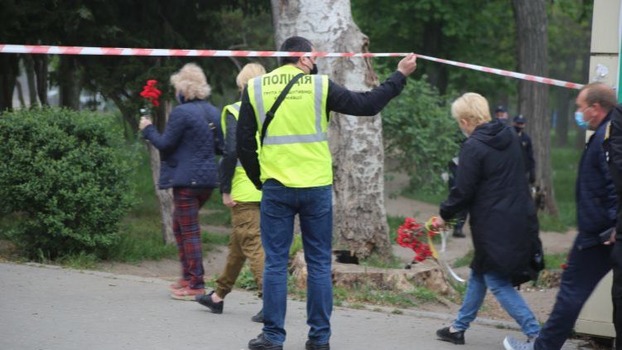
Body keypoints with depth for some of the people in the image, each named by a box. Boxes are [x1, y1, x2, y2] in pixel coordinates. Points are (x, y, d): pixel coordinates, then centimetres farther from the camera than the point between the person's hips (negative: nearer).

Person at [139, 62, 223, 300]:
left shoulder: (182, 112, -14)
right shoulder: (213, 112, 9)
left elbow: (165, 144, -11)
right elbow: (220, 146, 12)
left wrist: (147, 129, 5)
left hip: (186, 179, -8)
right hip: (208, 178, 8)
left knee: (189, 232, -2)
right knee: (180, 226, 20)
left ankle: (196, 285, 0)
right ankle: (188, 276, 22)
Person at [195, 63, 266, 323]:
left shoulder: (235, 112, -9)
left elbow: (231, 151, -16)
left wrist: (225, 189, -9)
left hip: (244, 191, -6)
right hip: (268, 190, 6)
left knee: (252, 244, -4)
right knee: (238, 242, 19)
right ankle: (219, 296, 33)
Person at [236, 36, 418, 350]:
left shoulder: (255, 88, 2)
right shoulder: (320, 86, -2)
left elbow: (244, 143, 5)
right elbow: (366, 105, 2)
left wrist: (258, 179, 16)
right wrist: (400, 76, 11)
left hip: (276, 188, 1)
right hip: (316, 187, 0)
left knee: (275, 263, 5)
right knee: (319, 264, 8)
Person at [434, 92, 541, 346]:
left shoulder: (473, 147, -16)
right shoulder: (509, 137, 8)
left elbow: (463, 191, -14)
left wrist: (445, 214, 3)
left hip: (494, 227, -8)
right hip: (520, 219, 8)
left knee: (498, 282, 1)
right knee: (479, 273, 20)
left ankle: (535, 333, -6)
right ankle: (459, 327, 30)